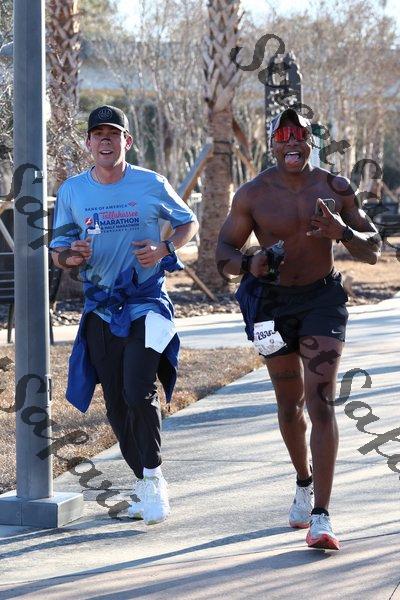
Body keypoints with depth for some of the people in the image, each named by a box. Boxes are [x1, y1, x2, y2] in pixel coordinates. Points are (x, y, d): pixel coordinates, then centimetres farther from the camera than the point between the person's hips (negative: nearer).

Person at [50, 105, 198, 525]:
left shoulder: (152, 185, -3)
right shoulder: (72, 191, 4)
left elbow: (188, 223, 11)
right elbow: (58, 253, 9)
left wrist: (164, 248, -9)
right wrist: (72, 256, -16)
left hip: (147, 305, -3)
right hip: (100, 310, 3)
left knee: (139, 393, -17)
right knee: (116, 405, 6)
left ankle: (153, 477, 1)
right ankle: (144, 482, 22)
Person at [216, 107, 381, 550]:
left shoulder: (335, 190, -5)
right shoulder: (252, 195, -8)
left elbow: (373, 251, -1)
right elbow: (223, 253, -2)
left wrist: (343, 232, -23)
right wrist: (249, 264, -25)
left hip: (323, 299, -1)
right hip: (274, 301, 1)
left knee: (321, 402, -14)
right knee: (290, 404, 15)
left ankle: (321, 516, -18)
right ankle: (304, 484, 42)